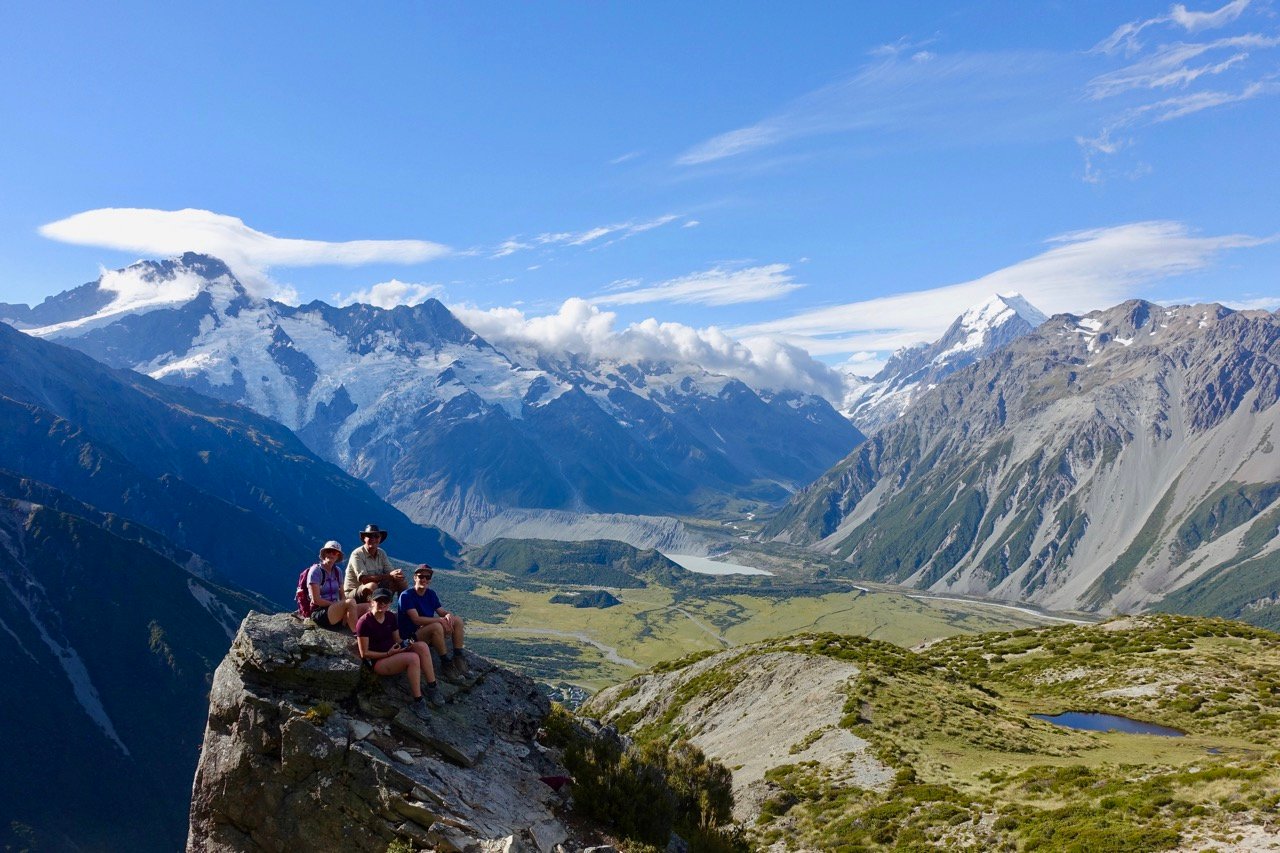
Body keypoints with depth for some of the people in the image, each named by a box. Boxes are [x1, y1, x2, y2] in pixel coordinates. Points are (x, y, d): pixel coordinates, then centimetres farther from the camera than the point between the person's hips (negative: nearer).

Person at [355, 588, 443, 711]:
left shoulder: (390, 617, 10)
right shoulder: (364, 622, -12)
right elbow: (364, 653, -12)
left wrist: (406, 644, -7)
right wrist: (388, 653, -20)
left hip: (393, 653, 7)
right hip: (376, 661, -7)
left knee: (422, 646, -21)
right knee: (413, 658, -32)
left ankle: (432, 689, -20)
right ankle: (417, 703, -26)